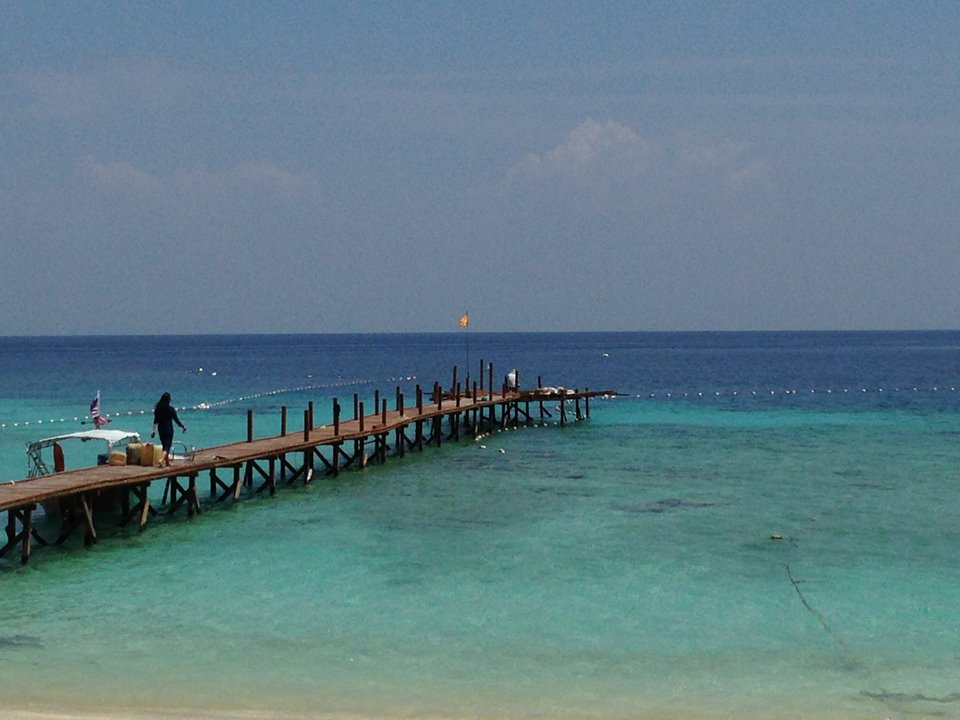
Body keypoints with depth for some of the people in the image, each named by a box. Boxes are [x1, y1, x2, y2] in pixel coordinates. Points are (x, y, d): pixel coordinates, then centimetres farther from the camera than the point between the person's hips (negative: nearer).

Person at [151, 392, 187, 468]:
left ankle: (167, 462, 25)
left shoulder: (158, 408, -3)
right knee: (167, 445, -2)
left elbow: (156, 420, 1)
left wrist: (153, 430, 7)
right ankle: (162, 460, -23)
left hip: (161, 429, 5)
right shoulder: (171, 409, -13)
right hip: (168, 429, -5)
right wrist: (183, 426, 6)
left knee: (164, 445, 16)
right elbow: (176, 419, -7)